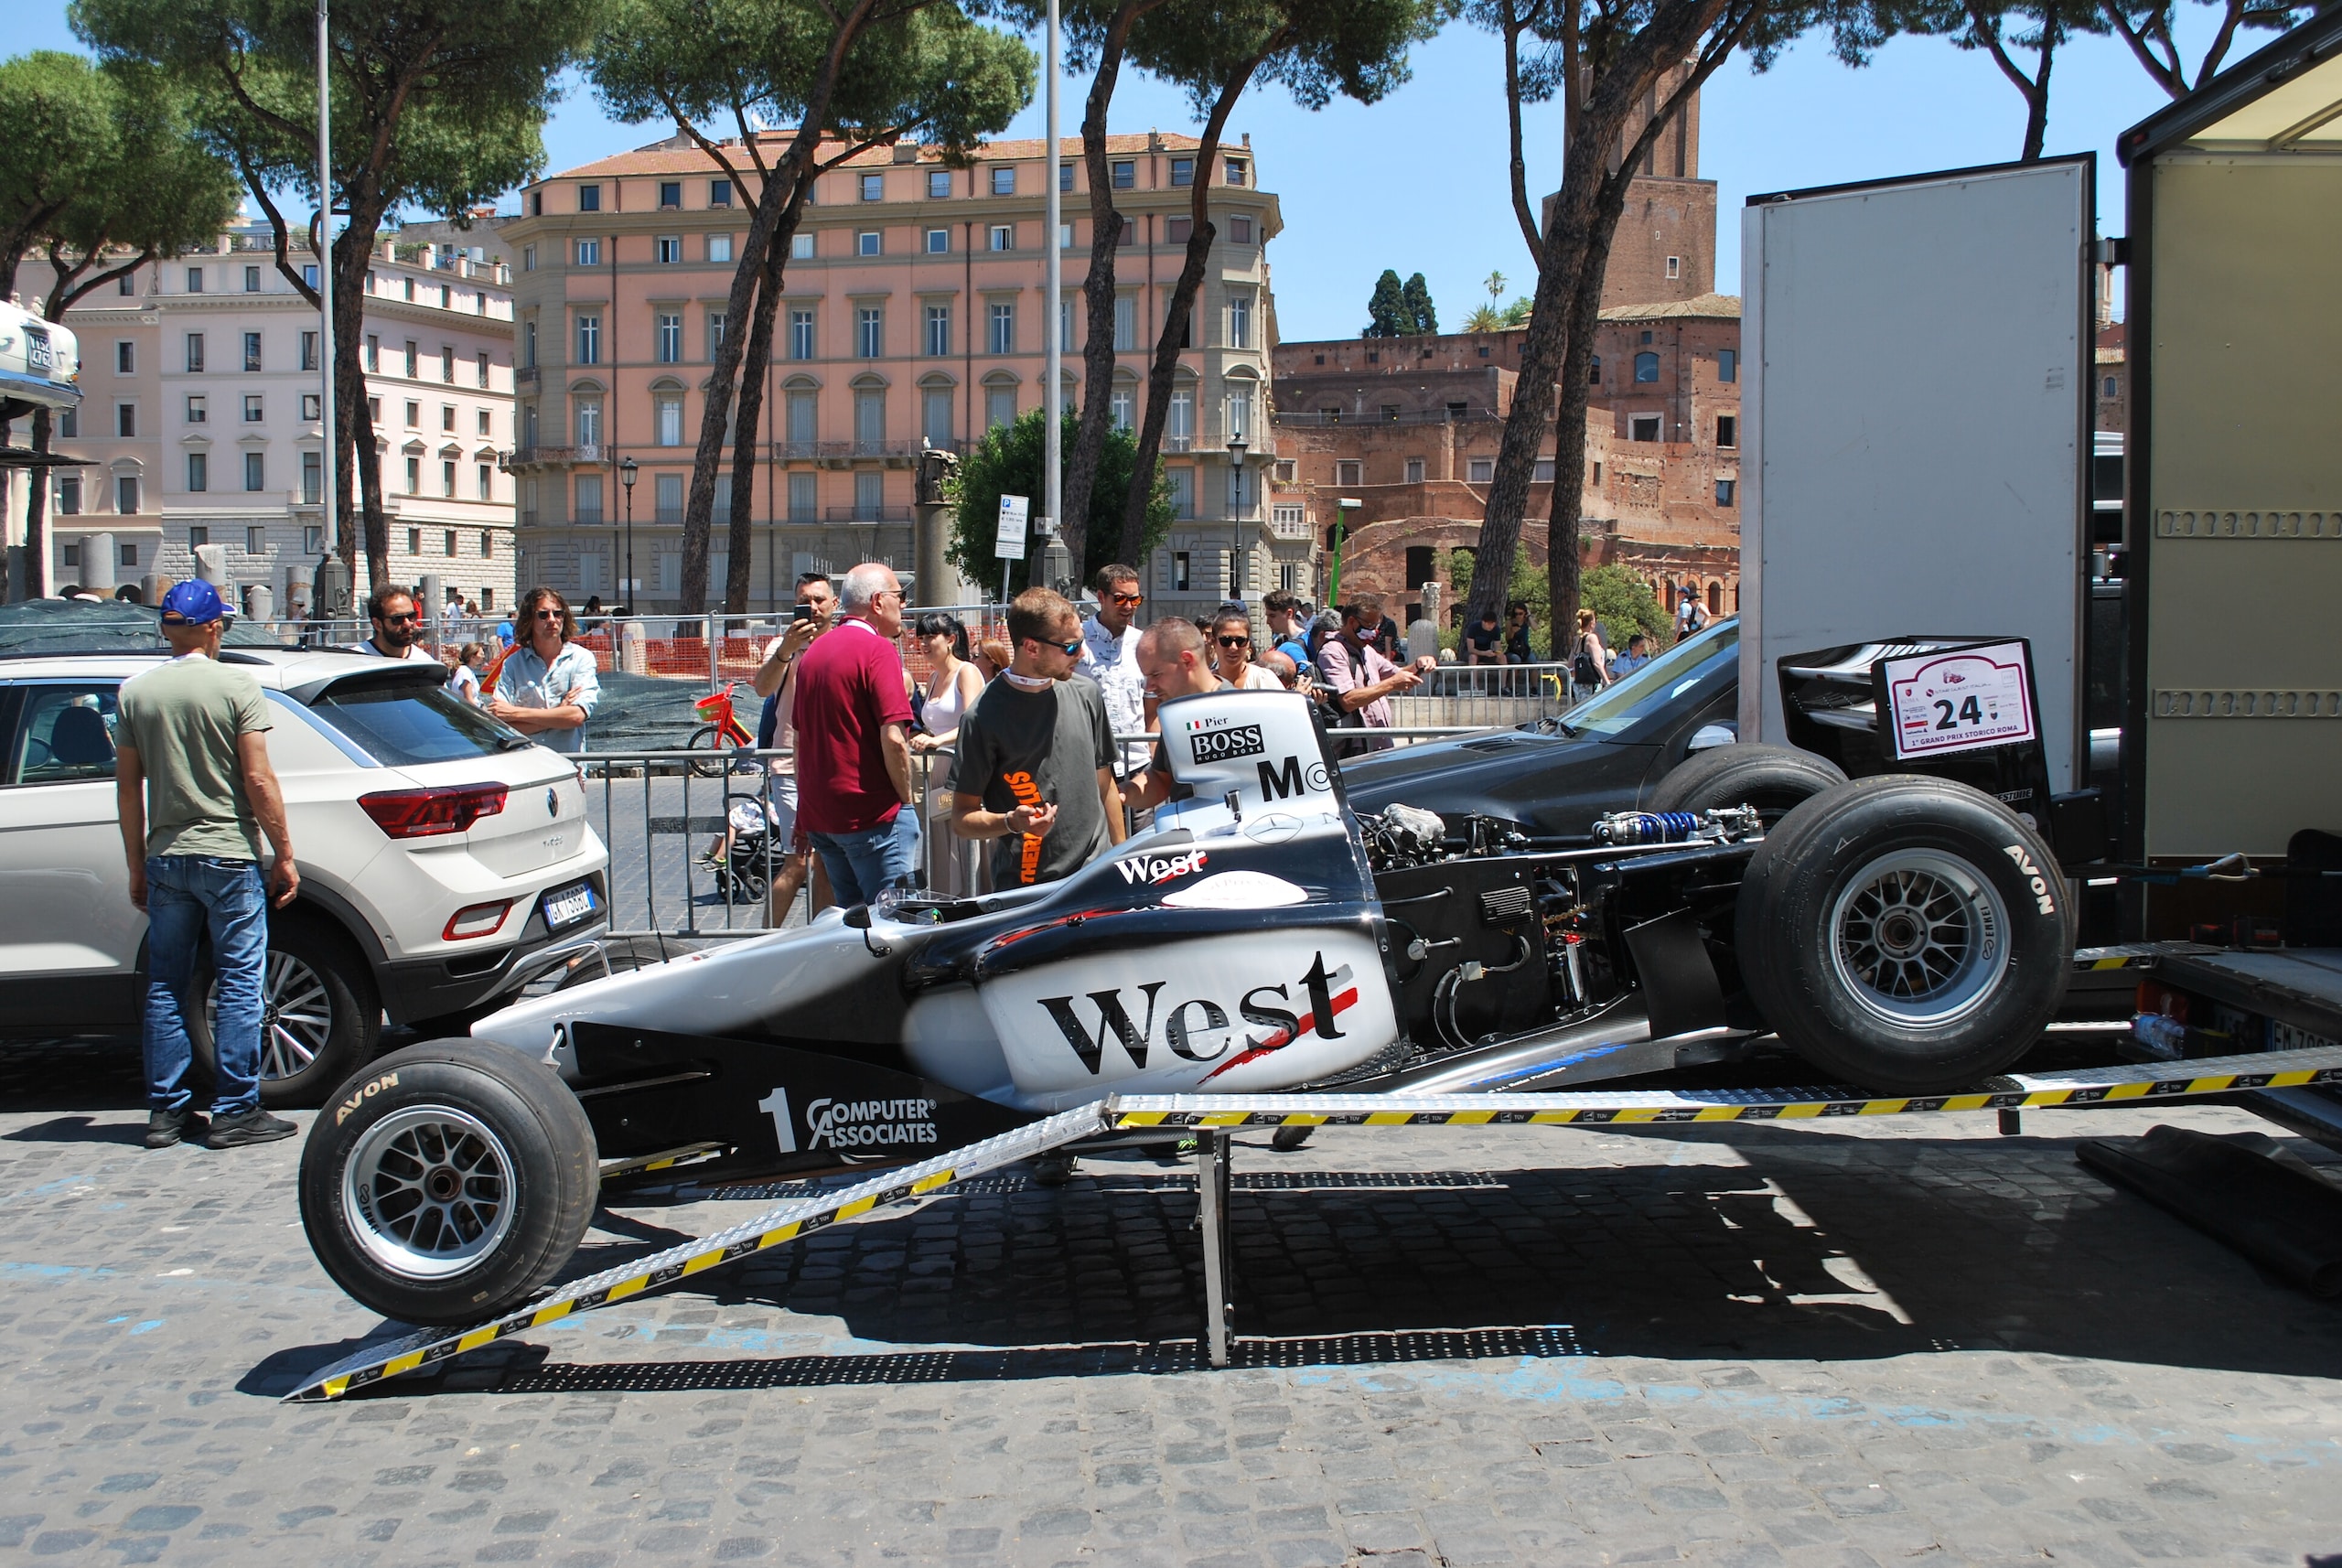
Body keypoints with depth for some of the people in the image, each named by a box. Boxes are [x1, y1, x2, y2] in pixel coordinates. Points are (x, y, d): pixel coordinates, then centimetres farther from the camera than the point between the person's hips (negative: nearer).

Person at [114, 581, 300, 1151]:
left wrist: (137, 866, 16)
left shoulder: (136, 691, 5)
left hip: (164, 858, 5)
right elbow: (258, 779, -12)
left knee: (165, 986, 11)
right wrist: (285, 855, -5)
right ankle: (235, 1113, 1)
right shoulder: (234, 683, -7)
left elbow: (128, 786, 8)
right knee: (239, 985, 1)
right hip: (227, 854, -5)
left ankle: (167, 1111, 14)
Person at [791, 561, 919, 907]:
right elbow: (893, 738, -21)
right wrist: (907, 797, -7)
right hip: (872, 814, -8)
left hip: (817, 813, 8)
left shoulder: (813, 651, 14)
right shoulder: (878, 649, -12)